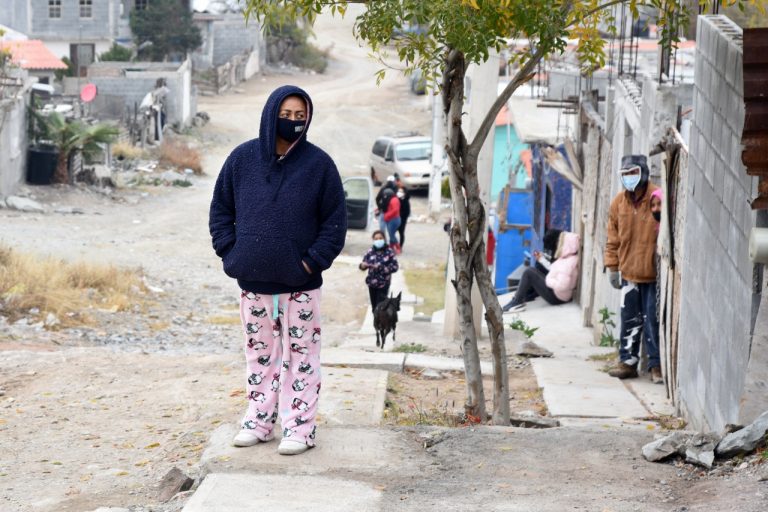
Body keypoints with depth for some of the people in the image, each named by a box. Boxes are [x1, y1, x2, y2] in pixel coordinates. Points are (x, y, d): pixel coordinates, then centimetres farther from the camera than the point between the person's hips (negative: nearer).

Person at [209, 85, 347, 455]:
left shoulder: (318, 163, -4)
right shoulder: (243, 158, 2)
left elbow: (335, 220, -1)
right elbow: (221, 209, 9)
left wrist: (314, 260, -9)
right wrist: (230, 252, -1)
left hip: (299, 283, -2)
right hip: (252, 280, 2)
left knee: (300, 356, 3)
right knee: (259, 354, 12)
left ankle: (299, 427, 9)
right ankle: (258, 421, 22)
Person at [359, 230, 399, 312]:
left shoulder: (389, 252, -9)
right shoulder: (370, 252, -3)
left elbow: (395, 267, -10)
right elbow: (363, 265, 1)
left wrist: (381, 267, -21)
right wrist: (363, 265, -24)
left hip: (383, 284, -3)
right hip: (372, 283, 3)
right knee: (374, 307, 12)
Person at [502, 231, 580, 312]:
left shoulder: (568, 263, -26)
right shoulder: (567, 258, 5)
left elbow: (561, 286, -32)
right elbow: (554, 270, 16)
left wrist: (547, 280, -16)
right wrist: (542, 259, 14)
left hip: (556, 297, -10)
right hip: (555, 291, 10)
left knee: (529, 272, -12)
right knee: (533, 270, 18)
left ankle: (516, 303, -8)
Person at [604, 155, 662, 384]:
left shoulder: (658, 199, -8)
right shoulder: (619, 202, 6)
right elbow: (613, 238, 12)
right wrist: (612, 266, 9)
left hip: (653, 272, -4)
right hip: (628, 272, 4)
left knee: (653, 320, 0)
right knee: (630, 319, 9)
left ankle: (656, 364, 9)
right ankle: (628, 361, 17)